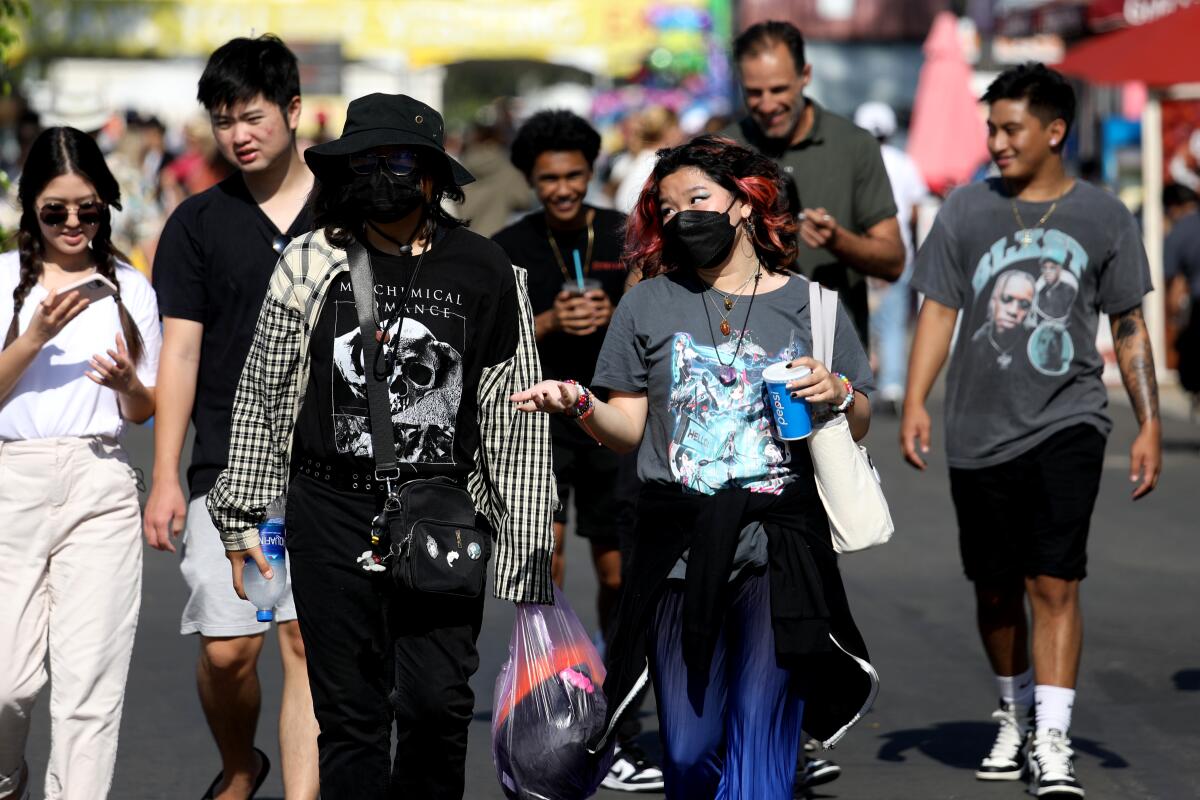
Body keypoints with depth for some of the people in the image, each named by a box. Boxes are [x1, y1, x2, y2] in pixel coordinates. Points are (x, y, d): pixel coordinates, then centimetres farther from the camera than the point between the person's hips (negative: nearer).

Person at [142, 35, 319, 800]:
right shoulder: (198, 223, 6)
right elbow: (180, 351, 3)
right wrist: (166, 477, -4)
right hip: (228, 470, 1)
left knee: (310, 642, -5)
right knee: (227, 649, 0)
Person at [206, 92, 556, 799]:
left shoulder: (483, 271, 3)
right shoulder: (312, 263, 4)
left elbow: (515, 410, 7)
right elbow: (263, 395, 12)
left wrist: (531, 529, 5)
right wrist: (242, 517, 12)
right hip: (332, 513, 1)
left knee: (438, 703, -7)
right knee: (350, 713, 3)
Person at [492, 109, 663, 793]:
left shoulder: (625, 237, 5)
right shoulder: (509, 249, 1)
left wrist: (612, 318, -12)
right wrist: (550, 322, -16)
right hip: (537, 414, -2)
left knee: (619, 571, 6)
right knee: (545, 561, -17)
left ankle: (621, 731, 17)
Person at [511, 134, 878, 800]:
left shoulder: (809, 306, 8)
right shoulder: (649, 305, 11)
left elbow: (858, 427, 14)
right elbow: (628, 430, 9)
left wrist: (837, 395, -7)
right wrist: (579, 405, -10)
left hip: (779, 550, -1)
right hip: (680, 550, 1)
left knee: (759, 742, -10)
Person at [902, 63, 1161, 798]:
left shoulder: (1104, 217, 3)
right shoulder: (967, 211, 6)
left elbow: (1130, 328, 7)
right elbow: (939, 311, 6)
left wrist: (1149, 423, 1)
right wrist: (915, 401, -6)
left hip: (1066, 426, -2)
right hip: (980, 430, 2)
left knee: (1054, 582, -13)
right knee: (996, 589, 11)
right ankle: (1015, 717, 32)